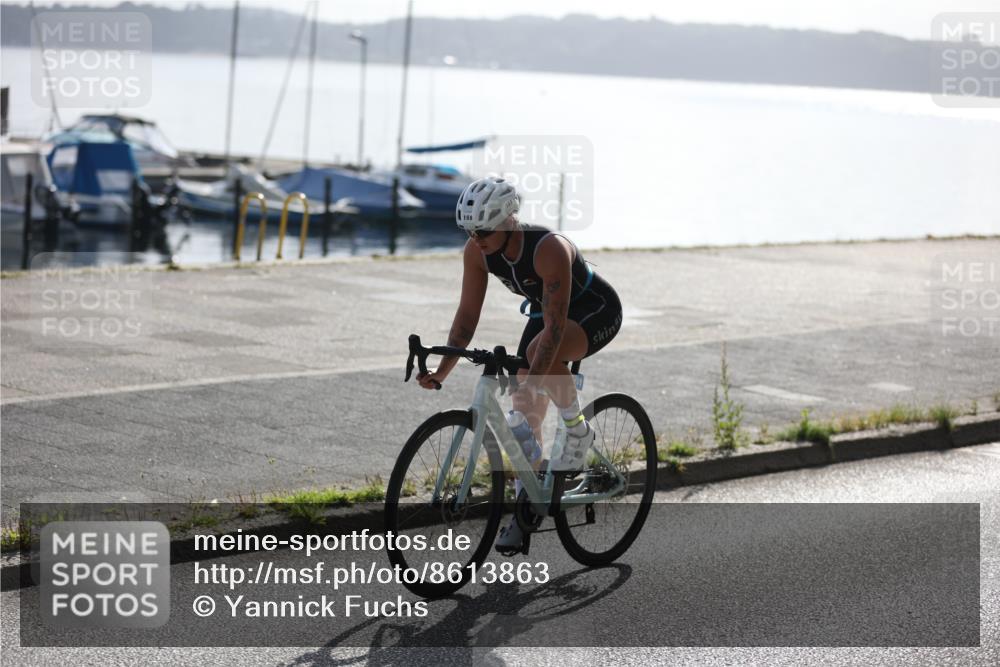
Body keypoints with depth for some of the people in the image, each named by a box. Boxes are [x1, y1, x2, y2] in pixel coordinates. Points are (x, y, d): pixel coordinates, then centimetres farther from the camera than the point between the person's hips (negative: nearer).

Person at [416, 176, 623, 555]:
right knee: (525, 413, -2)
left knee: (541, 352, -36)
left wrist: (532, 379, -49)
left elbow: (555, 326, -40)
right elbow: (468, 313, -13)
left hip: (597, 311, -7)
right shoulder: (477, 251, -18)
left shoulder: (549, 249, -37)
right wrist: (442, 370, -22)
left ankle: (578, 432, -13)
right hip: (544, 311, 7)